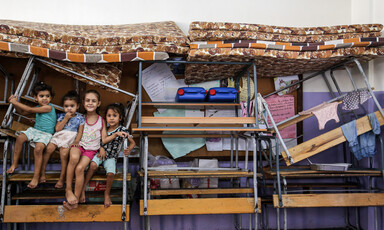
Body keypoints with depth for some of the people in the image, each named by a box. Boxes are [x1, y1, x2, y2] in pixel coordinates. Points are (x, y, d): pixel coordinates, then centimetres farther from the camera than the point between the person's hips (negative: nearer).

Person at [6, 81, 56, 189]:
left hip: (45, 133, -8)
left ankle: (36, 176, -19)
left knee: (38, 148, -30)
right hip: (35, 130, 8)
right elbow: (23, 112, 21)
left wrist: (16, 102, -10)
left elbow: (30, 109, -18)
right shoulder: (38, 107, 9)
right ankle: (14, 163, 5)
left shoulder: (49, 107, -17)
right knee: (20, 138, -13)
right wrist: (15, 103, 6)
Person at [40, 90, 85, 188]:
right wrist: (65, 119, -7)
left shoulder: (80, 118, 5)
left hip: (70, 139, -3)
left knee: (64, 154, -21)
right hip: (58, 136, 3)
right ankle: (42, 172, -4)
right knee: (48, 149, -18)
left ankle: (62, 178, -9)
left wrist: (76, 141, -12)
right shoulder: (61, 116, 10)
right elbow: (57, 129, 0)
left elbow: (80, 132, 3)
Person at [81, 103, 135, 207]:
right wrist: (101, 148, -14)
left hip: (111, 157, -1)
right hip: (101, 152, 2)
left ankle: (107, 193, 3)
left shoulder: (123, 130, -5)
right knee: (93, 165, -30)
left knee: (111, 173, -26)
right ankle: (83, 189, -15)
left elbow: (132, 142, 3)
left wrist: (128, 150, -16)